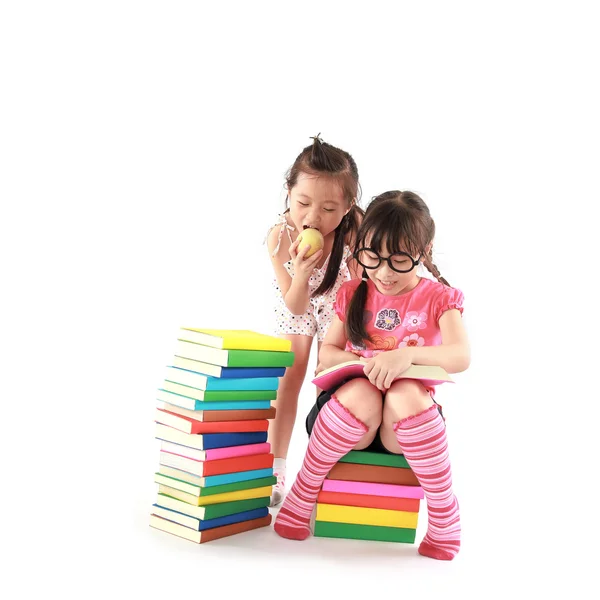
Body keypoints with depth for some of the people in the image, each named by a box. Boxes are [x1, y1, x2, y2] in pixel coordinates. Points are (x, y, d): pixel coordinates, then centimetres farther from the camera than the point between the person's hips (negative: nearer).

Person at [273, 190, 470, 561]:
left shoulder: (438, 298, 1)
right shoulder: (354, 294, 10)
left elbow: (460, 357, -15)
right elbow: (326, 352, 9)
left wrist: (409, 354, -34)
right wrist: (352, 361, -15)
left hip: (407, 420, -1)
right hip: (351, 408, 2)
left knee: (405, 394, -37)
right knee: (361, 394, -35)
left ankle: (444, 515, -22)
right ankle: (300, 497, -17)